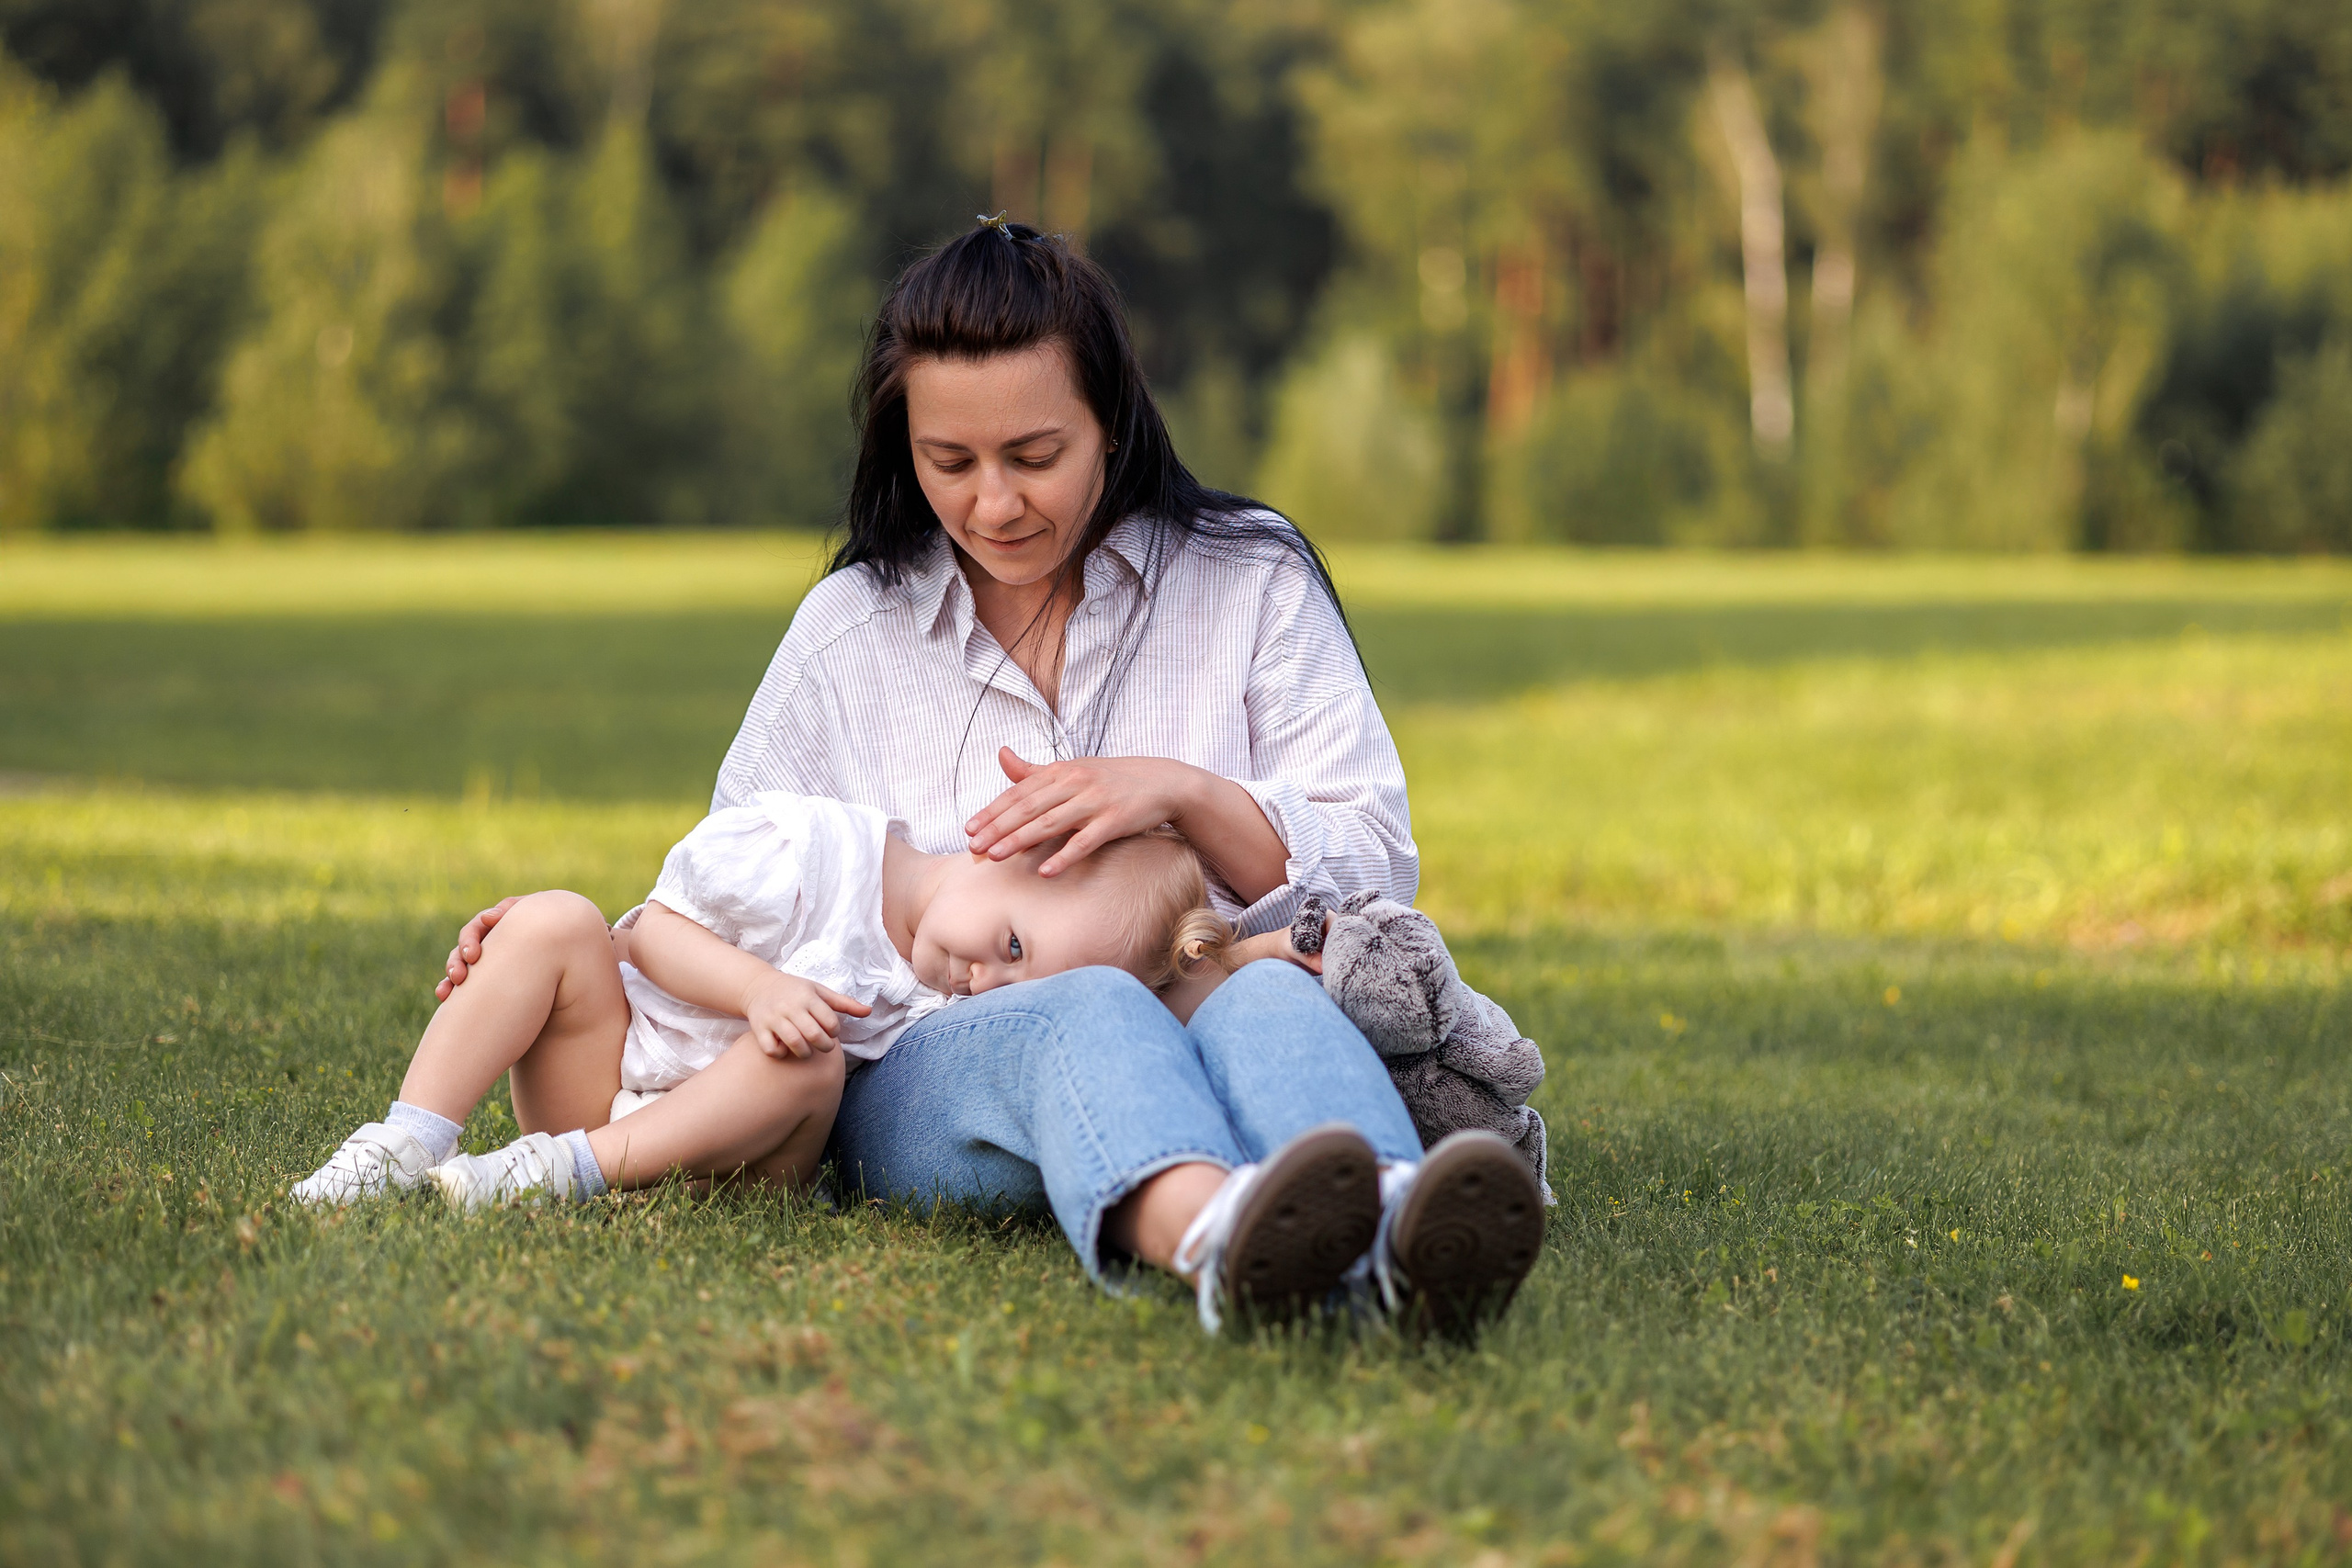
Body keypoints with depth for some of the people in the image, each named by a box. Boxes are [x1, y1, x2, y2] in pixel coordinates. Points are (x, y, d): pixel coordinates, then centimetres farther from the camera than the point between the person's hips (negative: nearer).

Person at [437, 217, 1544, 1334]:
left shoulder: (1250, 582, 10)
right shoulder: (849, 630, 15)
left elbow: (1374, 872, 5)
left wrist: (1183, 792, -12)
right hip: (921, 1086, 0)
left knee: (1268, 998, -38)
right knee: (1084, 1016, -39)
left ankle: (1399, 1227, -73)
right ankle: (1218, 1241, -74)